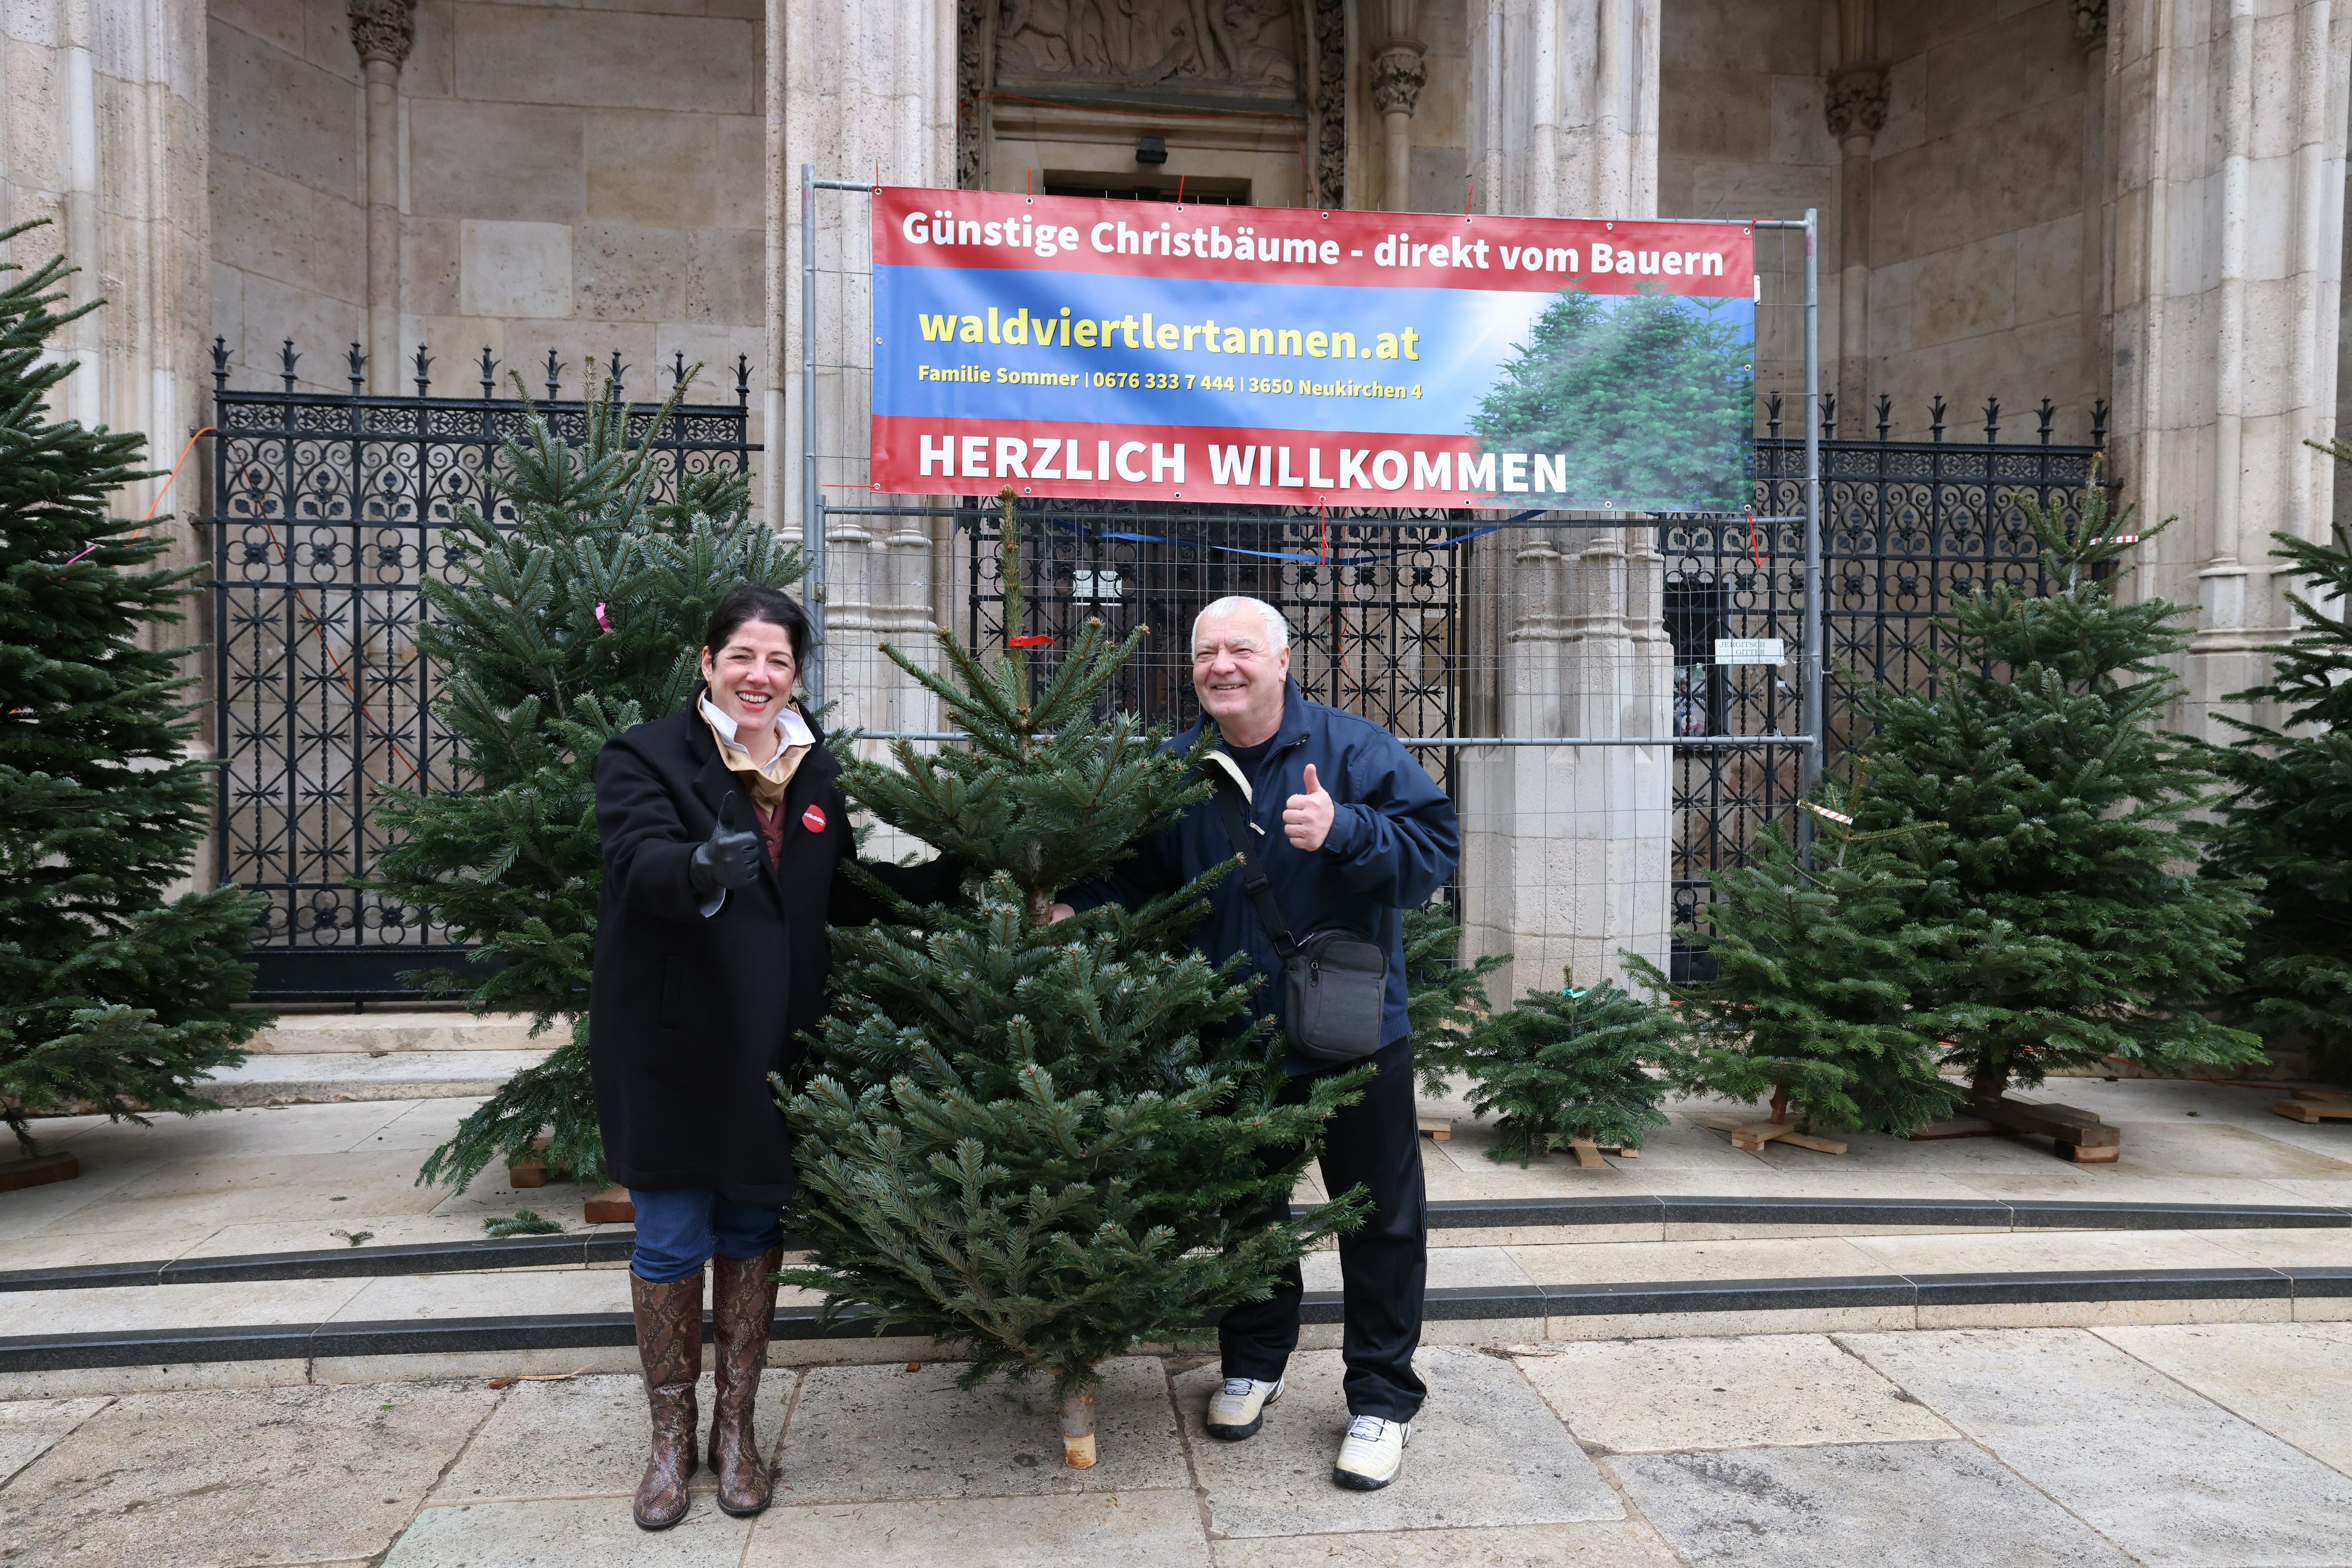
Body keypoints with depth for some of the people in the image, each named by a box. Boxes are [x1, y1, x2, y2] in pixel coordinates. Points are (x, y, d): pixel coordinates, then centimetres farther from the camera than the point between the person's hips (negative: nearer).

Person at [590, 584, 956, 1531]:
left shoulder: (815, 770, 7)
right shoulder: (646, 758, -7)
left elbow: (845, 892, 15)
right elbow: (643, 865, -25)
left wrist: (946, 875, 3)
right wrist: (706, 866, -47)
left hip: (772, 1049, 4)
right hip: (671, 1048, -3)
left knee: (752, 1232, 13)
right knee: (672, 1241, 6)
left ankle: (735, 1427, 30)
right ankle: (671, 1437, 27)